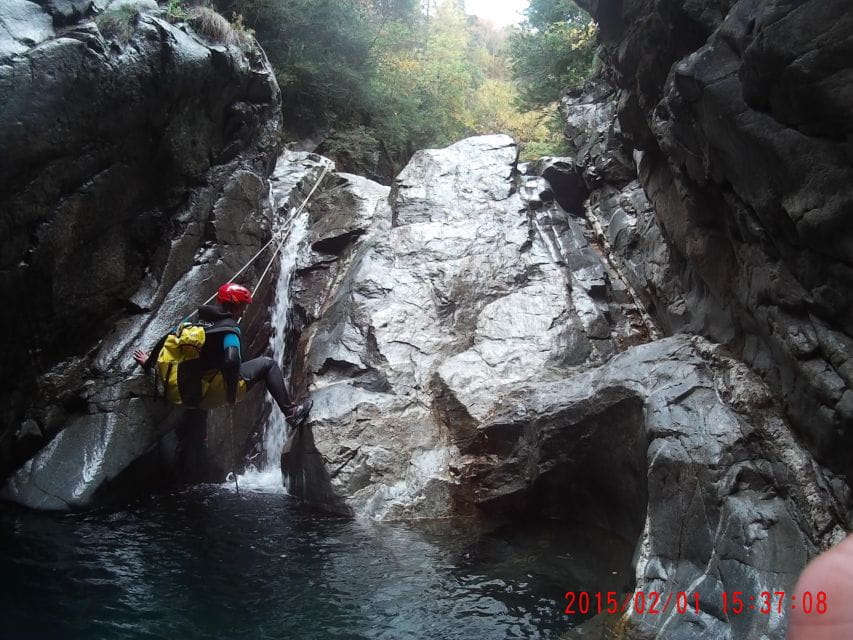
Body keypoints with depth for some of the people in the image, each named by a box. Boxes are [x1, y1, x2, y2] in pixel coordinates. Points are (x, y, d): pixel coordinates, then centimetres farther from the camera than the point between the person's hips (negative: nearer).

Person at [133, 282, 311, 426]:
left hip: (186, 394, 7)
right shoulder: (228, 327, -11)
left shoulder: (195, 319, 10)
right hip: (213, 392, -7)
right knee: (268, 364, 4)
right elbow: (232, 361, -27)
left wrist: (148, 362, 27)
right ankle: (290, 411, 4)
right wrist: (231, 397, -17)